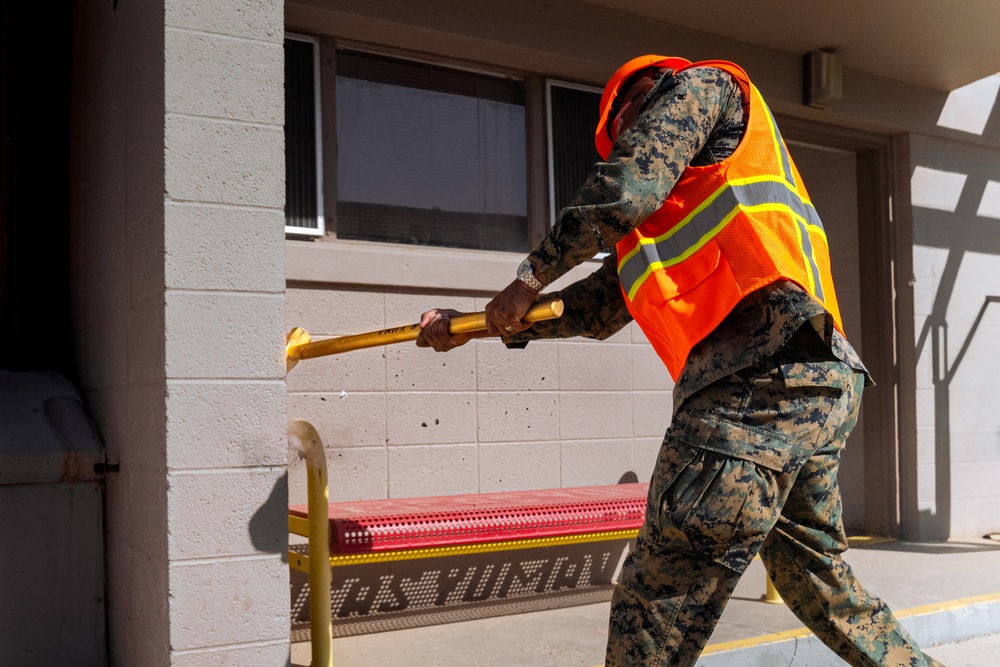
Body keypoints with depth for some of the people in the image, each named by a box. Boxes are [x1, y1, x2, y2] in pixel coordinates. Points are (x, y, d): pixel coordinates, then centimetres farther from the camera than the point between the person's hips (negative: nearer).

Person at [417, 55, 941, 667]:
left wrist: (531, 277, 4)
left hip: (758, 385, -10)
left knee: (656, 611, -9)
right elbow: (602, 309, 28)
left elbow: (626, 187, -7)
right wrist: (479, 325, 26)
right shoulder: (667, 215, 34)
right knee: (817, 577, 24)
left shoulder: (702, 85, 12)